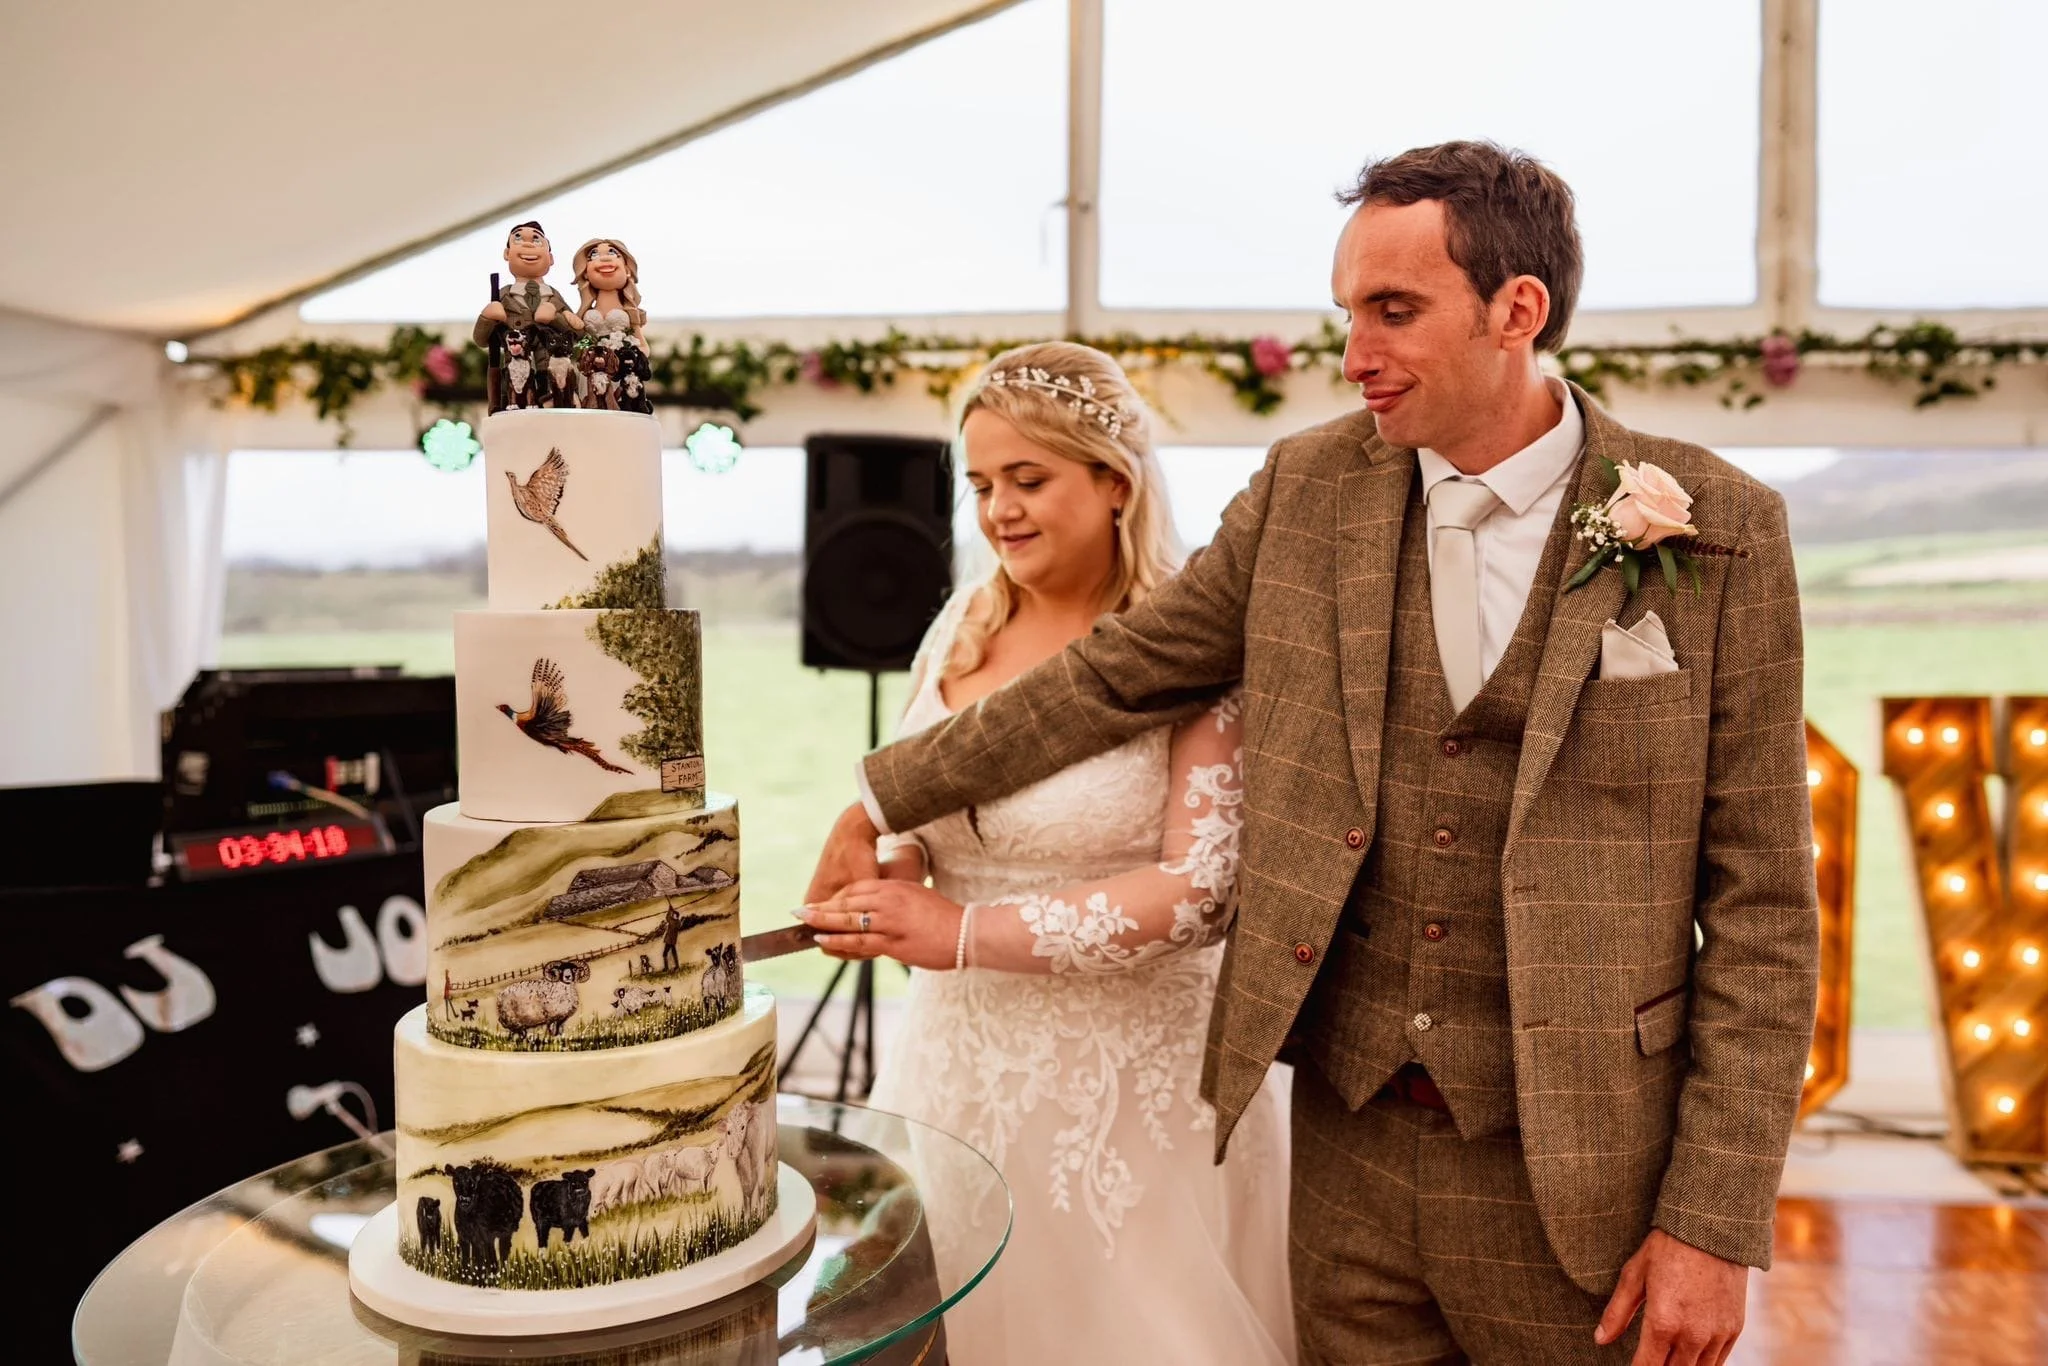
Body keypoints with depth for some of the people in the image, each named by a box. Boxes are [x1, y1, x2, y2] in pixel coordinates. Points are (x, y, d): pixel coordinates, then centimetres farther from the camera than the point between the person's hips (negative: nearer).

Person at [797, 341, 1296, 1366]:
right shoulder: (965, 623, 2)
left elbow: (1204, 890, -18)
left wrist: (965, 933, -20)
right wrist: (883, 872, -10)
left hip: (1129, 1080, -5)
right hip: (959, 1057, 5)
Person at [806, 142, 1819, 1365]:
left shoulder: (1719, 531, -9)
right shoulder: (1311, 489, -1)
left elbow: (1760, 902, -7)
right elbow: (1117, 672, 7)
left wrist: (1716, 1223, -9)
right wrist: (888, 798, 9)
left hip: (1576, 1166, -2)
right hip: (1349, 1144, 3)